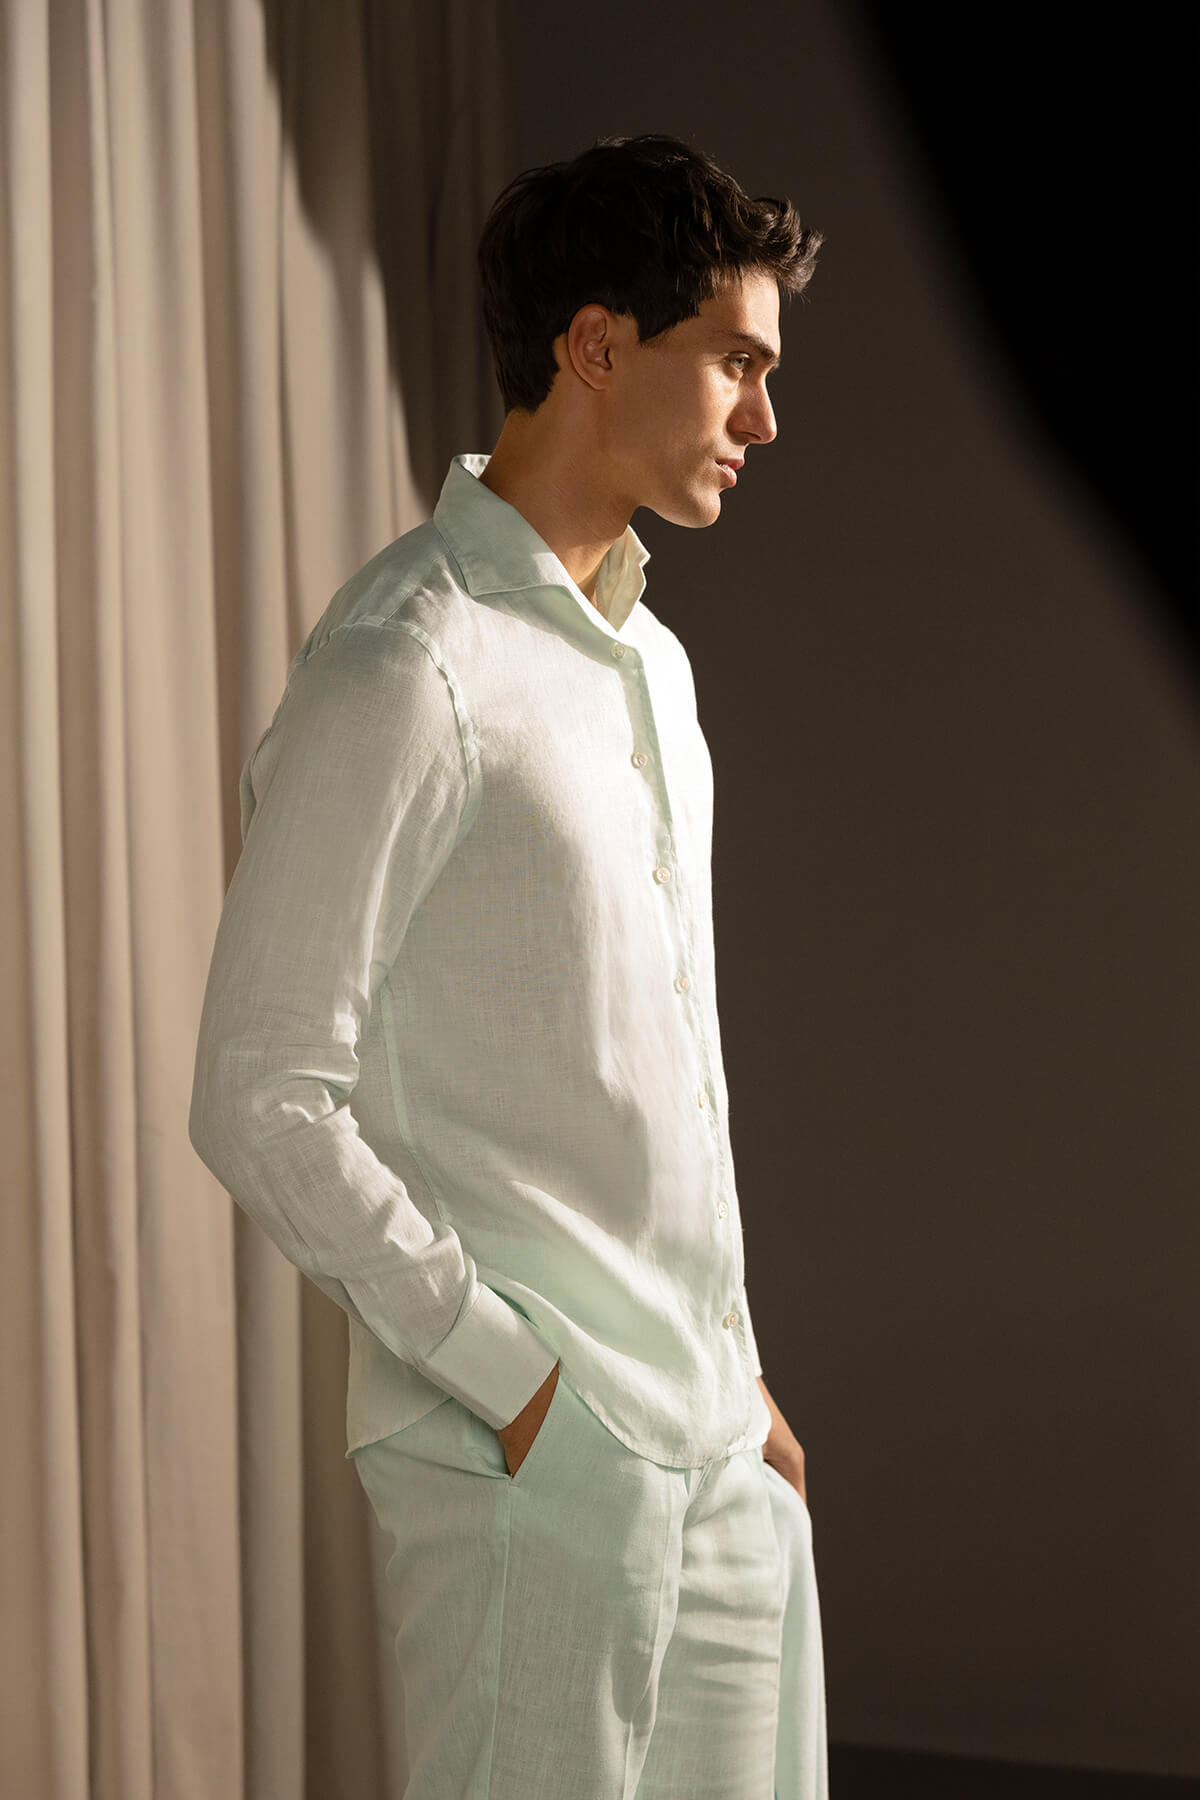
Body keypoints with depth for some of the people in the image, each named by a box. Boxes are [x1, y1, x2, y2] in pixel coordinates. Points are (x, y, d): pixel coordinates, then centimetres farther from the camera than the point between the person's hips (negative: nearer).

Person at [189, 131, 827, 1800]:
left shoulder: (647, 659, 15)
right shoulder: (404, 673, -14)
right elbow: (263, 1101, -18)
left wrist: (739, 1372, 16)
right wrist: (512, 1380, -15)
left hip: (716, 1449, 8)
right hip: (533, 1465, -8)